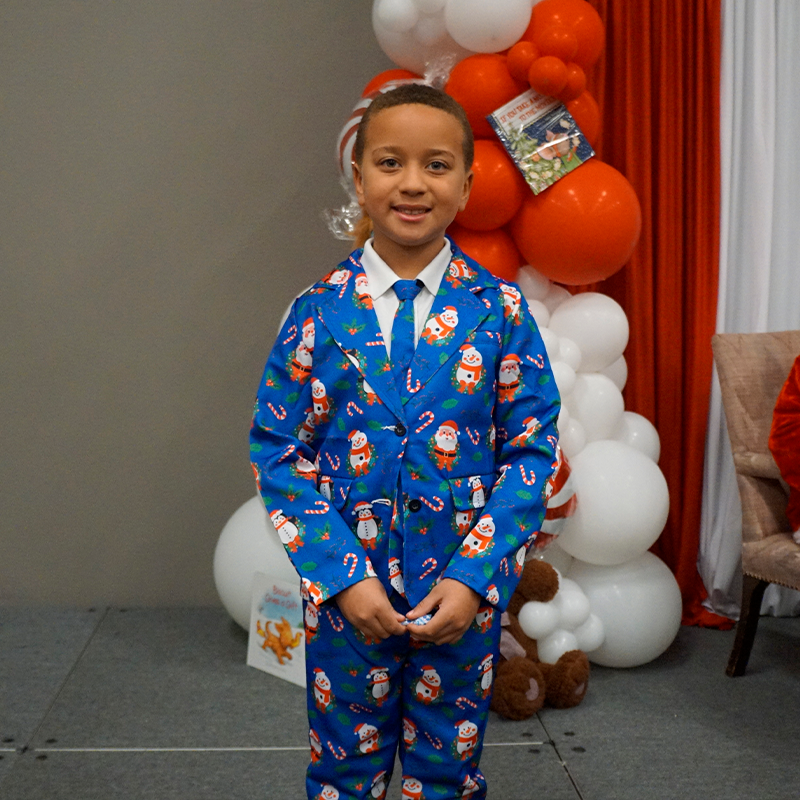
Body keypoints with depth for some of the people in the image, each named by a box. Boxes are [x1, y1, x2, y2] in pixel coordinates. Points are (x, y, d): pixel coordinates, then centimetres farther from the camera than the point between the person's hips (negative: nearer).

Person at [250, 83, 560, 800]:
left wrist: (473, 576, -12)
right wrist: (344, 576, -12)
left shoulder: (500, 311, -5)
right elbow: (278, 451, -4)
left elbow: (532, 448, -4)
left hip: (464, 590, 0)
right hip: (346, 588, 0)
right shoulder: (320, 312, -5)